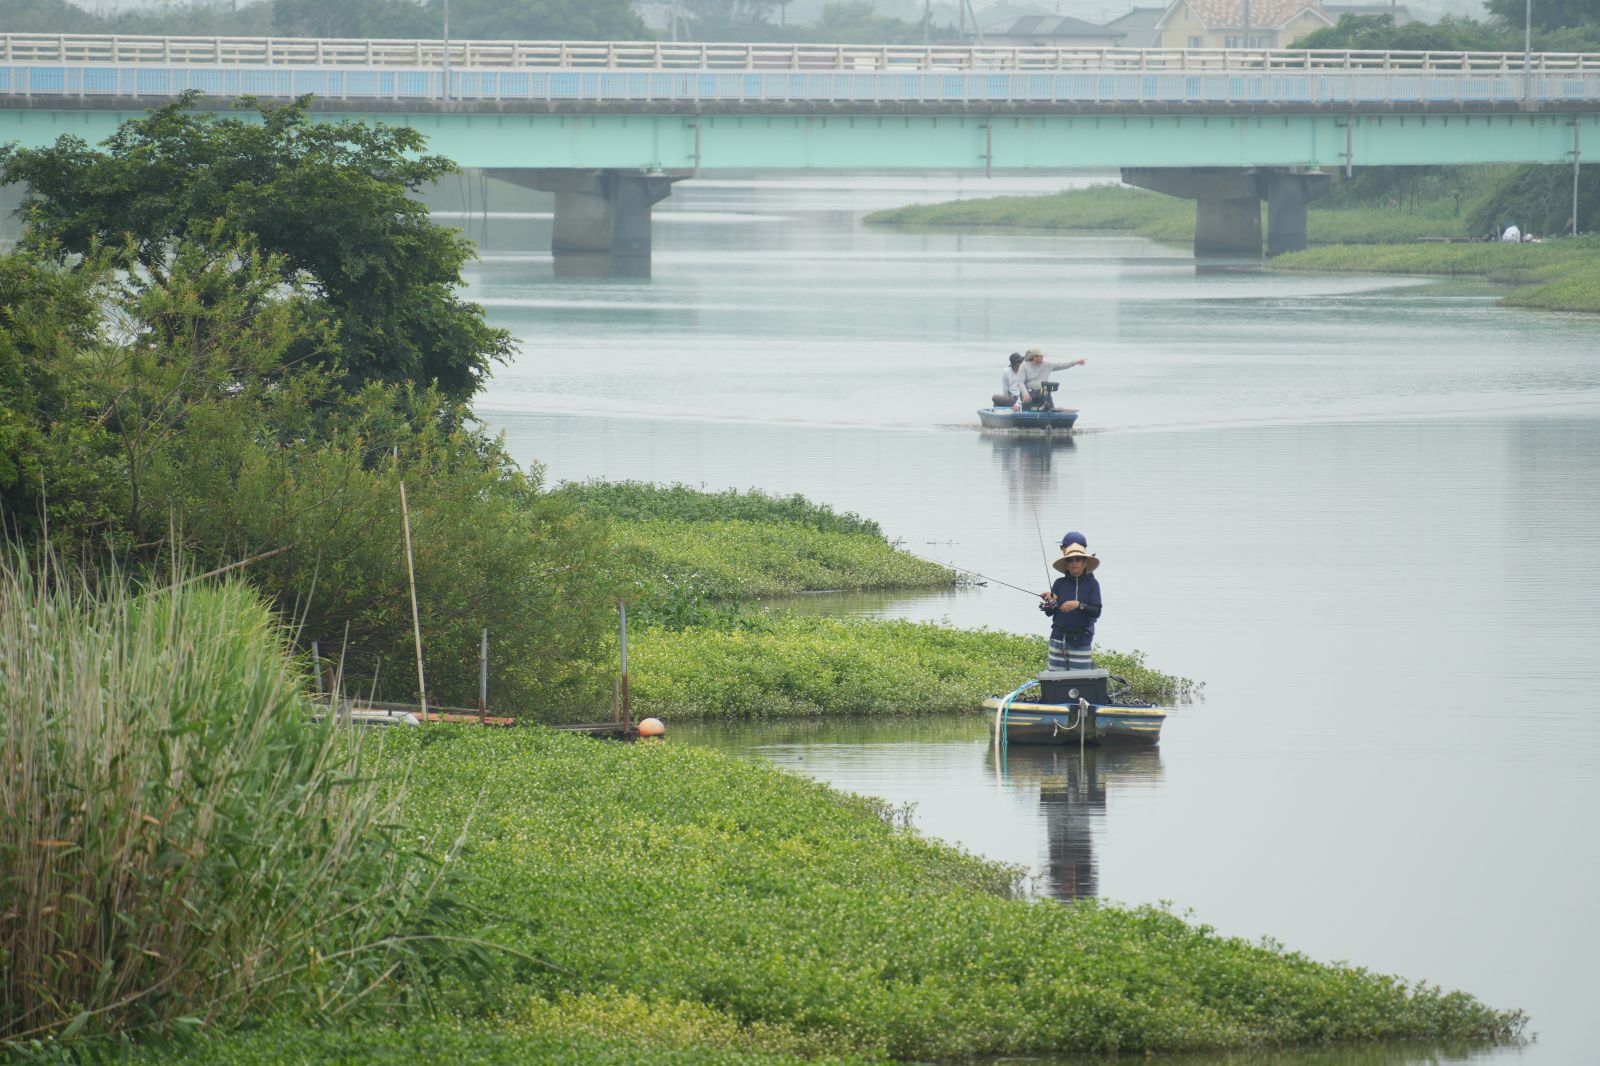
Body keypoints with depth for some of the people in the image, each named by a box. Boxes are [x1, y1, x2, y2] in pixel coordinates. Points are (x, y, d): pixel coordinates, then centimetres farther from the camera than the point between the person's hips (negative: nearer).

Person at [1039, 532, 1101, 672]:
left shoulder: (1091, 584, -3)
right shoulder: (1060, 584, 4)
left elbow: (1096, 612, -9)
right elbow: (1049, 613, 7)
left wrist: (1079, 605, -23)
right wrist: (1049, 603, -14)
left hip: (1081, 639, -2)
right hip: (1059, 638, 2)